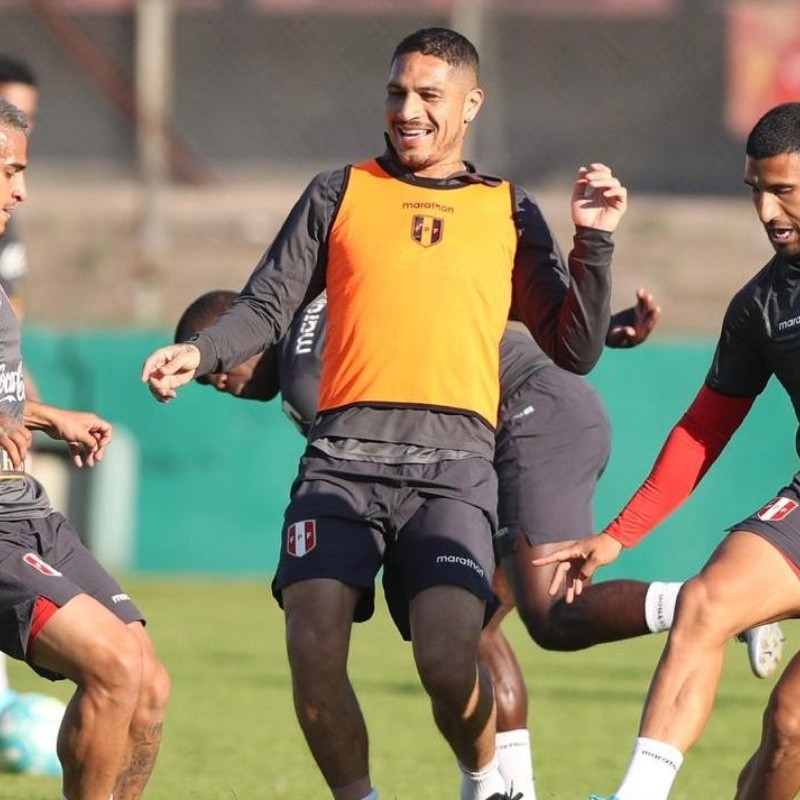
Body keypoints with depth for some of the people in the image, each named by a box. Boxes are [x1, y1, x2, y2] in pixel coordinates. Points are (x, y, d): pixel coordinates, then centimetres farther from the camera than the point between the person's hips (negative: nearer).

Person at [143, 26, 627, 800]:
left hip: (452, 457, -1)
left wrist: (594, 243, 3)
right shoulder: (341, 193, 18)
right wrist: (200, 353, -5)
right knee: (312, 645, -16)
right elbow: (268, 304, 14)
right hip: (344, 454, 1)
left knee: (447, 657, -19)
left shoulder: (507, 212, 18)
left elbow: (574, 350, 14)